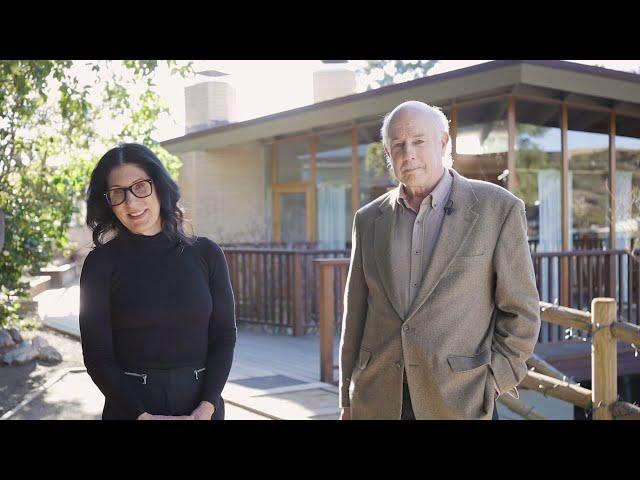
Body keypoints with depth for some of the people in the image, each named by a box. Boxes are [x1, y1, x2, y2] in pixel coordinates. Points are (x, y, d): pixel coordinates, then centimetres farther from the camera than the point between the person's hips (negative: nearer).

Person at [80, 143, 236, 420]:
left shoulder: (206, 253, -1)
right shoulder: (102, 262, -5)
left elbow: (224, 335, -1)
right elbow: (97, 355, -7)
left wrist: (206, 407, -13)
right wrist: (144, 416, -16)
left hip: (201, 405, 2)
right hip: (131, 408, -1)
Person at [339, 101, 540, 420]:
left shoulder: (498, 209, -3)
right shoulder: (369, 220, 8)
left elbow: (520, 310, -1)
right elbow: (356, 314, 12)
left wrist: (489, 387, -6)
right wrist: (348, 400, 12)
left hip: (456, 402, -3)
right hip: (378, 400, 3)